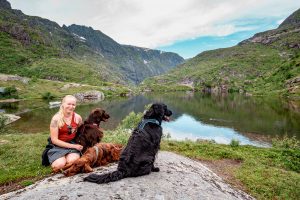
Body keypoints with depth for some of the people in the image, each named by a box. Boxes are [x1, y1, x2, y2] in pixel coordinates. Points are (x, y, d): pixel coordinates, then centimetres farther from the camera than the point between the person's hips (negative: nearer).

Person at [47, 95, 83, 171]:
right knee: (59, 165, -24)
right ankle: (54, 159, 11)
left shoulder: (78, 117, -5)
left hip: (73, 144, 2)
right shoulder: (56, 118, -13)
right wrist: (73, 146, -17)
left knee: (72, 161, -27)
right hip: (58, 146, -1)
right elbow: (54, 140, -13)